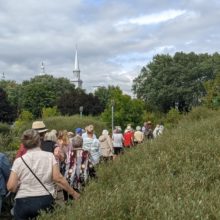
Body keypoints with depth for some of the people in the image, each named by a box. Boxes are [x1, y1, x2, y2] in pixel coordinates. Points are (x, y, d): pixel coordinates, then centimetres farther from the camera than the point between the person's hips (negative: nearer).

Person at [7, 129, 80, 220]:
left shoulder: (19, 161, 0)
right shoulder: (49, 156, -1)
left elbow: (11, 187, -5)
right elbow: (58, 178, -9)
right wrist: (73, 193, -1)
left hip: (23, 202, 0)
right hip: (45, 200, 0)